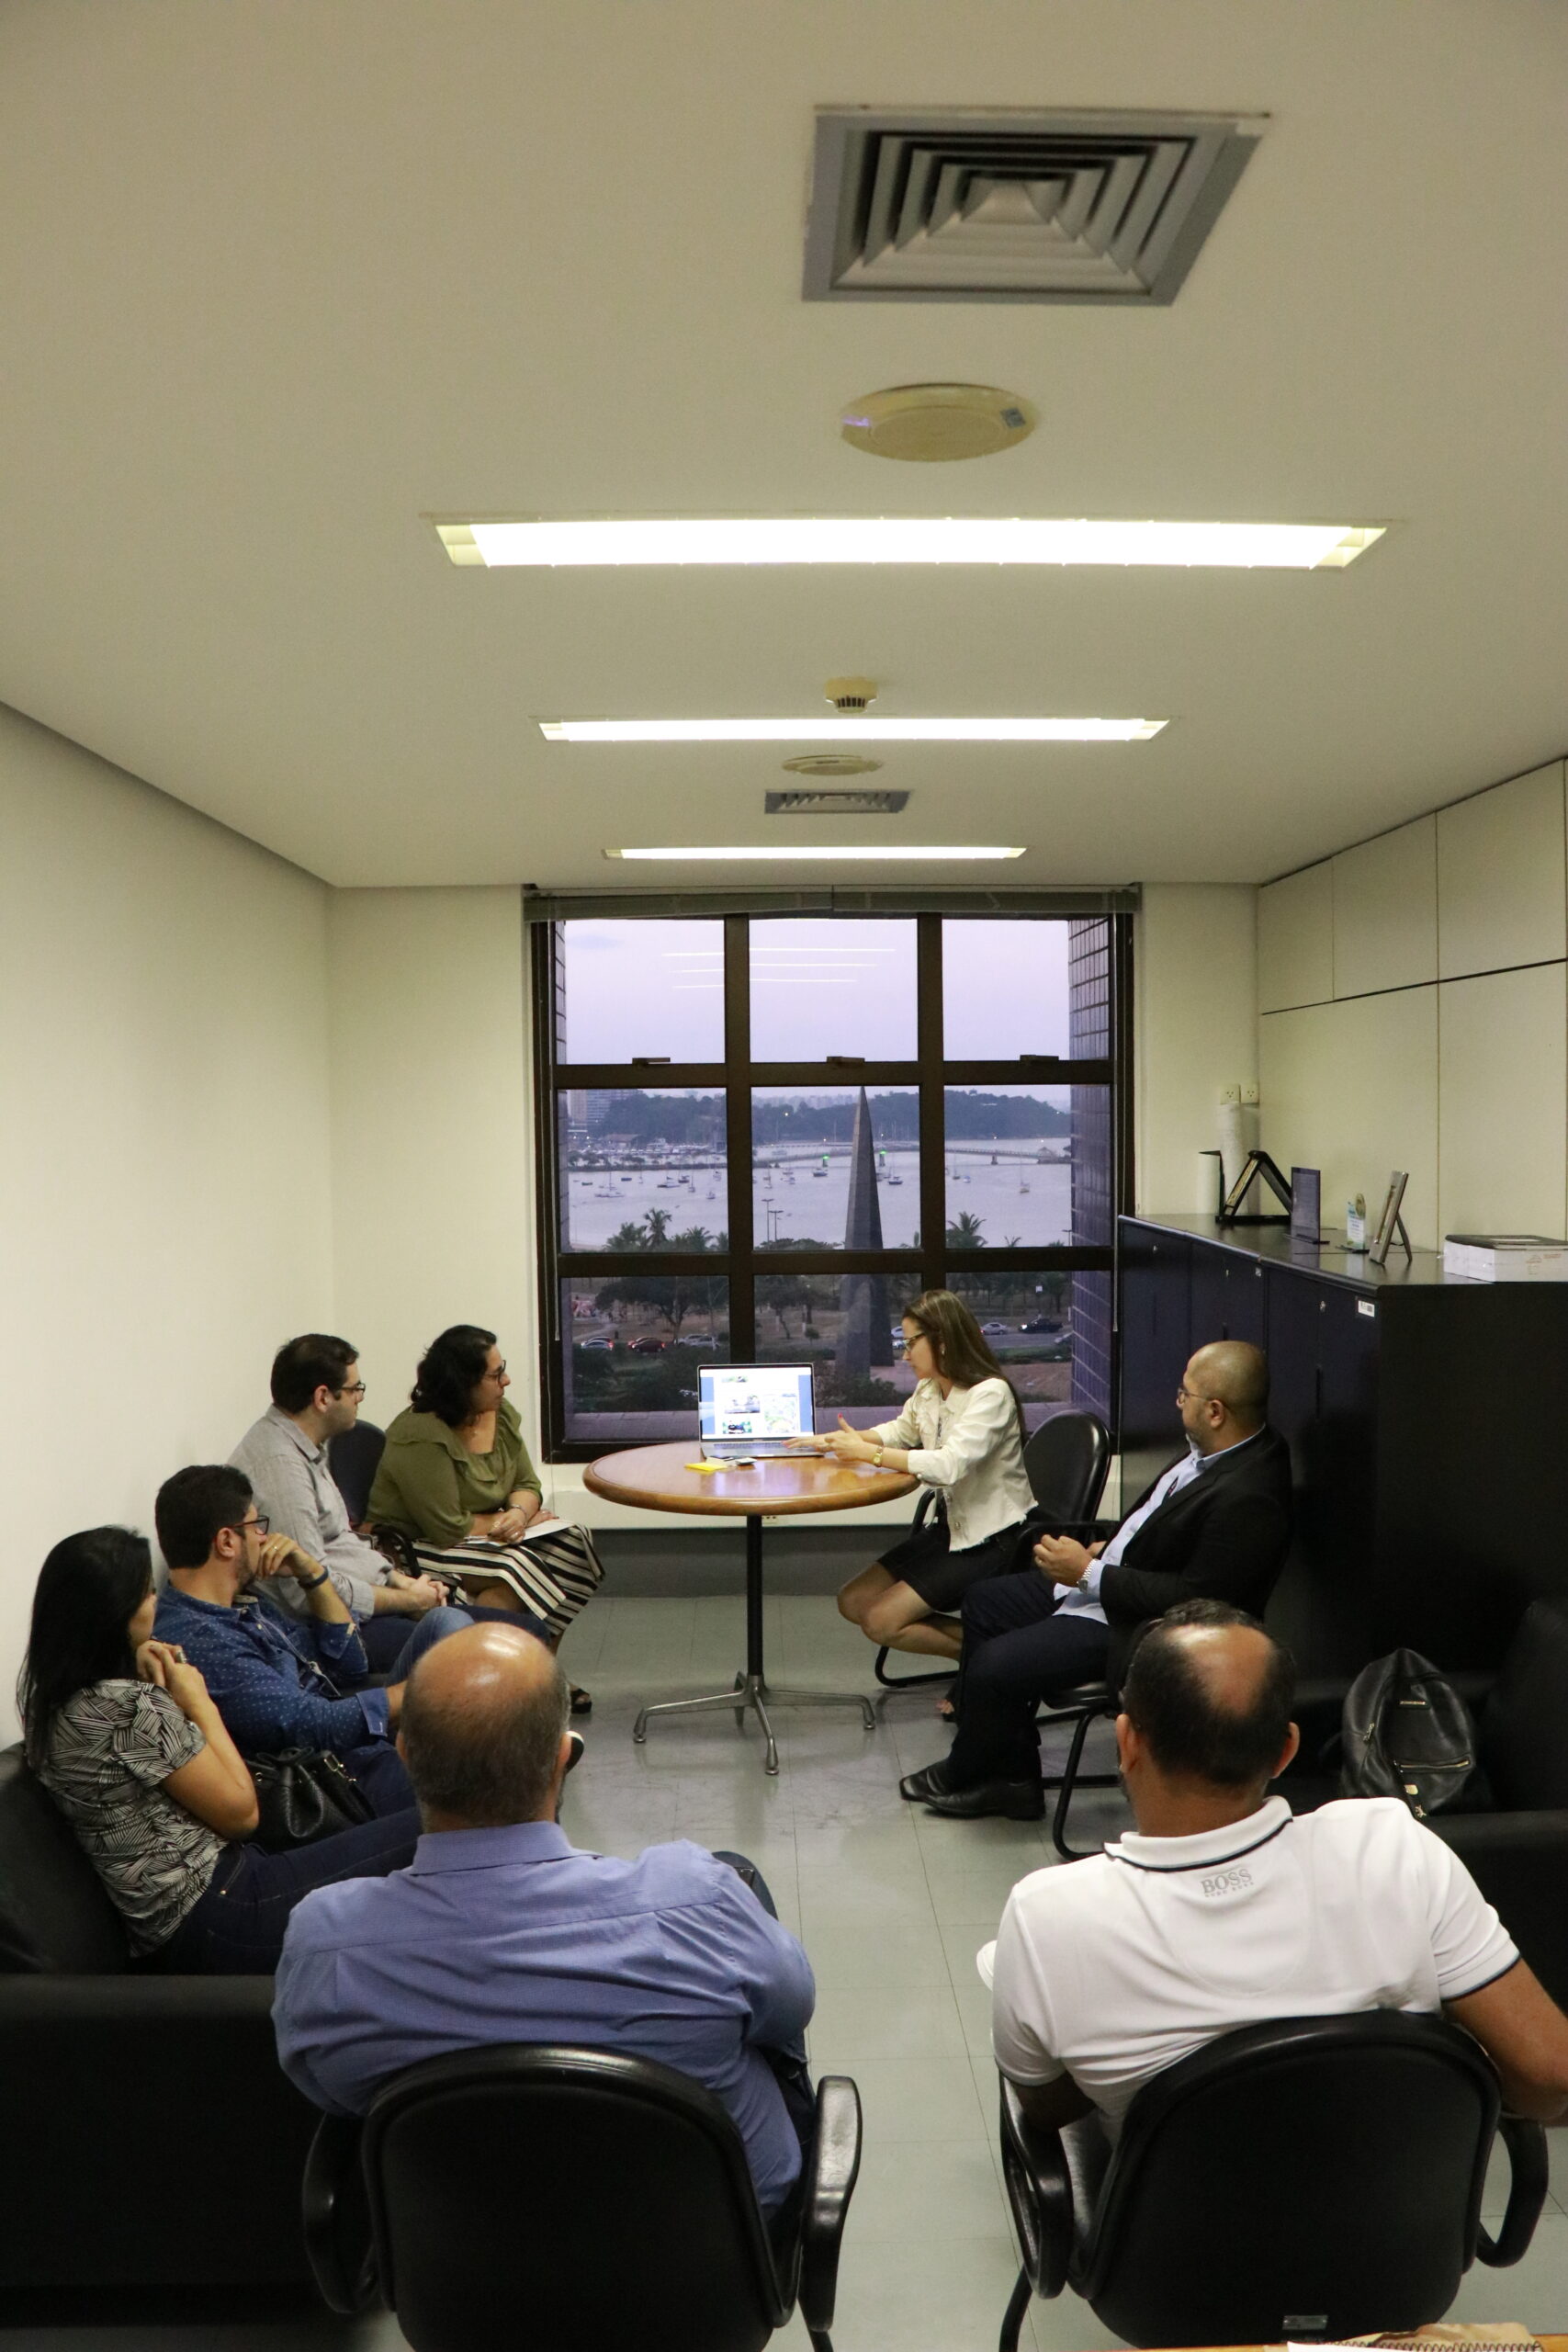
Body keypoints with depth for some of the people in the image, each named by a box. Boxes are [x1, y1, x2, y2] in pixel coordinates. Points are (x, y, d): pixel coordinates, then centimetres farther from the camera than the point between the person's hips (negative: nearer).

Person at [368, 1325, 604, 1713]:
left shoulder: (501, 1415, 2)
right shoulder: (420, 1438, -24)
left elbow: (528, 1485, 5)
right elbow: (447, 1529, -25)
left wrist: (518, 1513, -19)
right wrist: (504, 1522, -11)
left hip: (486, 1537, 9)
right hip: (415, 1550, -9)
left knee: (572, 1547, -10)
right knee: (516, 1568, -31)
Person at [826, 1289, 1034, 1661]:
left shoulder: (990, 1393, -20)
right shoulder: (928, 1389, 4)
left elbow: (950, 1465, -32)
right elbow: (902, 1430, 24)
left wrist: (868, 1452, -25)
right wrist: (838, 1440, 7)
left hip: (992, 1540, -9)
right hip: (949, 1526, 9)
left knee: (881, 1621, -15)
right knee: (853, 1602, 3)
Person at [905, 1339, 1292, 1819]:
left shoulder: (1247, 1497, -30)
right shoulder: (1211, 1451, 0)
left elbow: (1194, 1598, -28)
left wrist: (1090, 1574, -22)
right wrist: (1106, 1549, 5)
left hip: (1137, 1628, -11)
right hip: (1103, 1578, 11)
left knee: (994, 1666, -15)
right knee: (984, 1604, 14)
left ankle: (963, 1776, 17)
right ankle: (1009, 1777, 20)